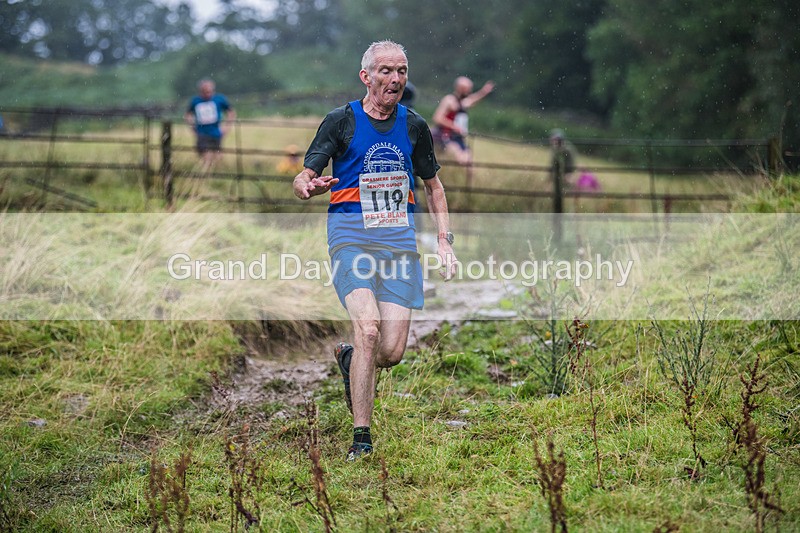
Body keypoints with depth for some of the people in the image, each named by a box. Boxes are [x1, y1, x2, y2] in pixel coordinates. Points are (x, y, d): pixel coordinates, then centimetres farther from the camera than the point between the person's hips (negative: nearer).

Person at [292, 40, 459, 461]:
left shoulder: (414, 126, 11)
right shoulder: (341, 121, 1)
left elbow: (432, 185, 23)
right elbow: (302, 178, -2)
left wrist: (444, 240, 13)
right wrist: (307, 186, -27)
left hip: (400, 240, 3)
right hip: (351, 235, -3)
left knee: (392, 353, -6)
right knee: (368, 328, -24)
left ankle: (348, 358, 31)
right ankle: (361, 438, -15)